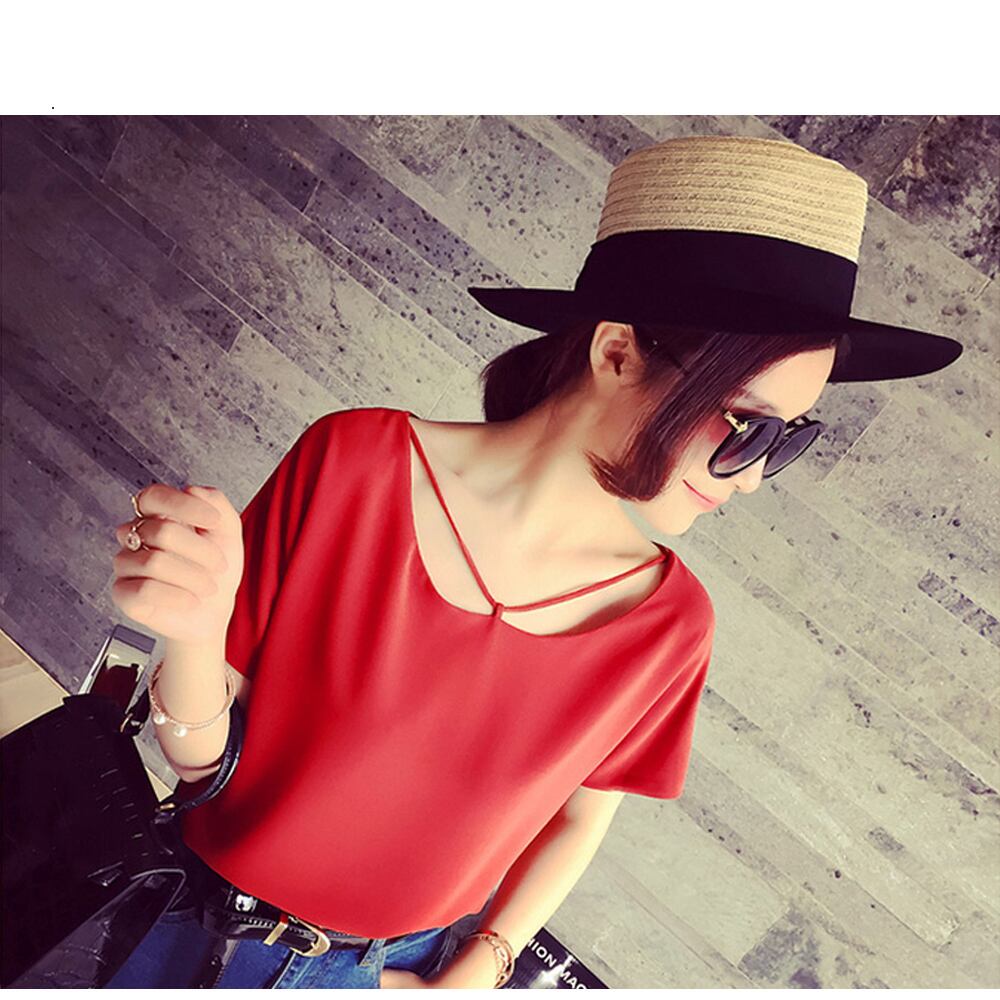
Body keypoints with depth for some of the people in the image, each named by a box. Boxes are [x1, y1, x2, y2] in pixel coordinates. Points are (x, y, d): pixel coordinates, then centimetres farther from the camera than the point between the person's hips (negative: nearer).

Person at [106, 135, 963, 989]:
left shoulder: (667, 623, -16)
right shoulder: (356, 464, -22)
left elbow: (581, 817, 0)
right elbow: (203, 754, -16)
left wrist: (465, 982, -7)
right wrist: (194, 630, -34)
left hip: (398, 969, 1)